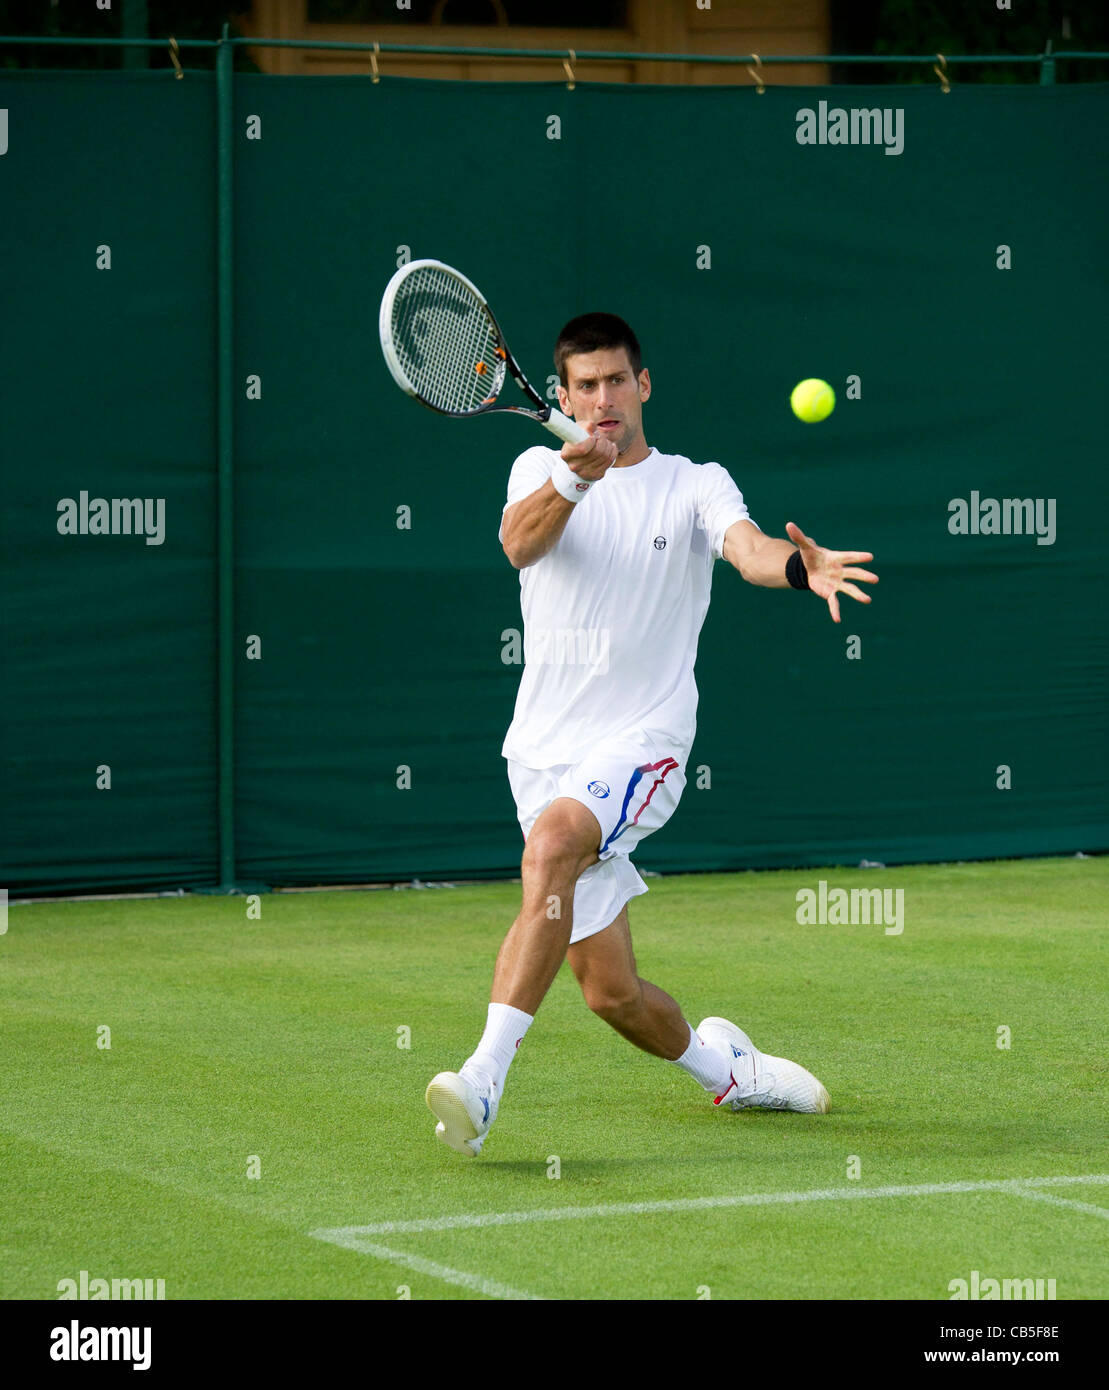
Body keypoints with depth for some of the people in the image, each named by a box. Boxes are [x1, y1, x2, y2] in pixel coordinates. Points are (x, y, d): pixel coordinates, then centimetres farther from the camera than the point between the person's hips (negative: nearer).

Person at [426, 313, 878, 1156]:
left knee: (551, 844, -34)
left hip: (641, 743, -3)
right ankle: (721, 1064, 33)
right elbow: (520, 543, -14)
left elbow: (747, 546, -17)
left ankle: (484, 1083, -40)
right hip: (546, 751, 3)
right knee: (610, 992, 1)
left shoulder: (695, 485, 5)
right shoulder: (541, 469, 9)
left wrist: (798, 567, -41)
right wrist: (571, 481, -35)